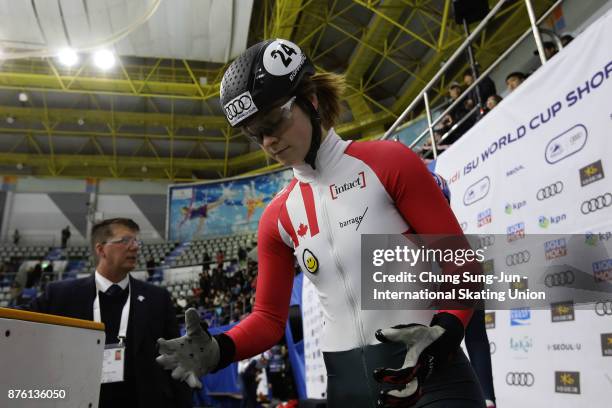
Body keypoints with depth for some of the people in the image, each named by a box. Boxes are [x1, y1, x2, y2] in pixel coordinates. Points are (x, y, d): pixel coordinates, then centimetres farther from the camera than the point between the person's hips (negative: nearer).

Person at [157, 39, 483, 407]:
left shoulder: (389, 162, -9)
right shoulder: (278, 218, 3)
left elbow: (461, 262, -8)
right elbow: (271, 317, 6)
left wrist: (443, 335, -25)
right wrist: (219, 350, -12)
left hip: (429, 370, -4)